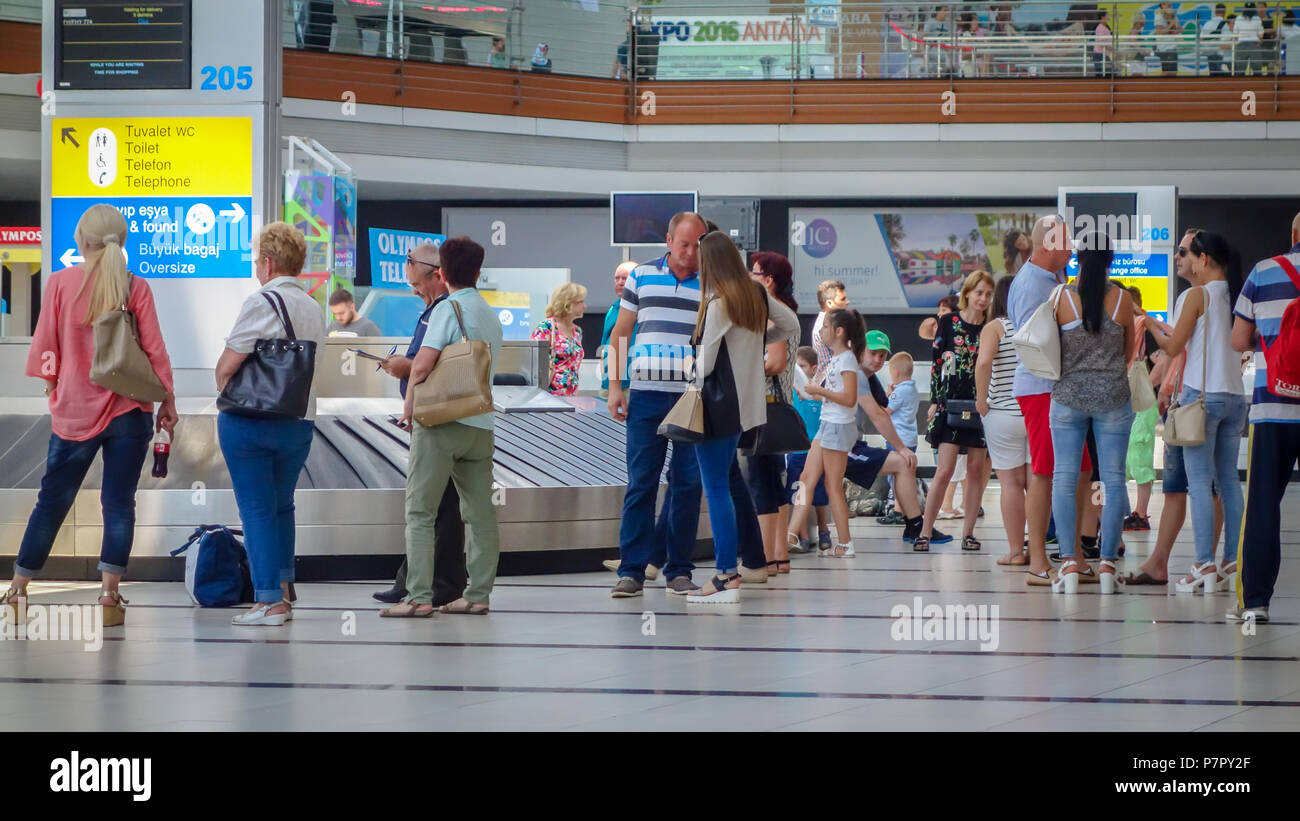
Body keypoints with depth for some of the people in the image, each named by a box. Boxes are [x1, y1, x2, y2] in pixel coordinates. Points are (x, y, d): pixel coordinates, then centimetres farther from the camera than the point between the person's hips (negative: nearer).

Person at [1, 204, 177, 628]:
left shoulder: (60, 282, -4)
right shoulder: (137, 288, -5)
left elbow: (45, 345, 0)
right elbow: (155, 350, -3)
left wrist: (52, 387, 17)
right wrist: (167, 402, 7)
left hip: (74, 410, 1)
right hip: (129, 410, -1)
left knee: (52, 500, 10)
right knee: (119, 502, 3)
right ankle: (109, 595, -1)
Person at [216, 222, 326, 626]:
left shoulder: (262, 302, -12)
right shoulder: (314, 309, 10)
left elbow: (228, 364, -15)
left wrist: (223, 388, 4)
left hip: (250, 421, -6)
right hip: (300, 422, 6)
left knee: (257, 509, -2)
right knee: (282, 507, 19)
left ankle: (268, 602, -5)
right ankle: (282, 591, 22)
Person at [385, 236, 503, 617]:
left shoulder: (448, 308, -9)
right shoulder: (492, 316, 14)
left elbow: (423, 365, -17)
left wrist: (409, 406, -3)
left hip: (441, 420, -7)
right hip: (482, 424, 7)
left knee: (420, 512, -4)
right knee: (480, 513, 8)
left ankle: (419, 597, -10)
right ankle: (478, 595, 8)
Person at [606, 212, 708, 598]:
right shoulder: (641, 276, 9)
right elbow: (620, 333, 12)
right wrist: (615, 385, 3)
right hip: (646, 394, 0)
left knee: (688, 485, 2)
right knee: (641, 483, -1)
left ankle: (678, 570, 10)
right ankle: (631, 570, 2)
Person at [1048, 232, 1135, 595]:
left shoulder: (1062, 298, -6)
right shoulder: (1122, 299, -4)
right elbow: (1130, 352, 8)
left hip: (1068, 396, 0)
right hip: (1113, 397, 0)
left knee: (1064, 478, 3)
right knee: (1113, 479, 4)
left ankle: (1069, 564, -5)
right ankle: (1107, 565, 1)